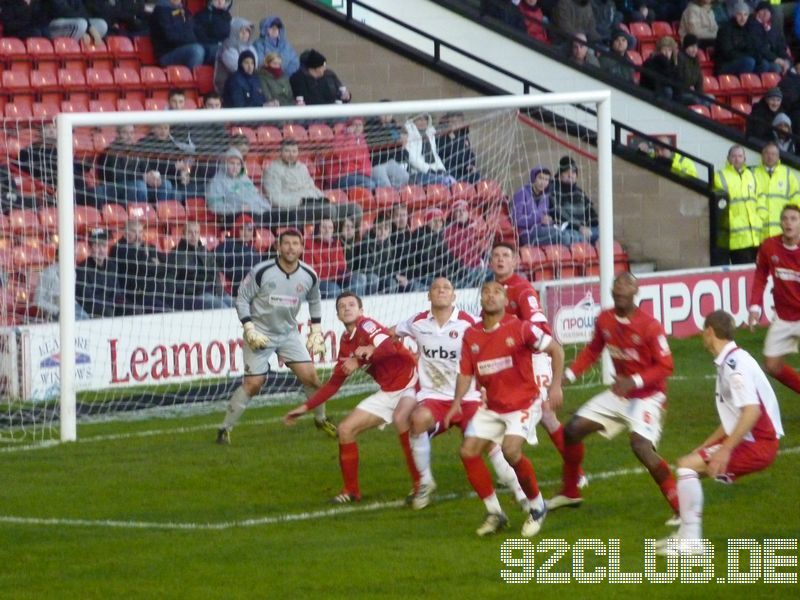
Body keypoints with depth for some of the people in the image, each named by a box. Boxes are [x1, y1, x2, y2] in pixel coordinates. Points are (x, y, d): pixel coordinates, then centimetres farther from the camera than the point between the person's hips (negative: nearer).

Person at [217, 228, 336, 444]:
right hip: (261, 334, -4)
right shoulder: (261, 272, -17)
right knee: (253, 384, -10)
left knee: (310, 376, -3)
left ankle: (321, 419, 21)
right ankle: (225, 428, 0)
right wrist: (249, 329, -15)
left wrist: (316, 332, 12)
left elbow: (314, 302, 15)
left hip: (289, 332, 4)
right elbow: (242, 299, -8)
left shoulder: (309, 276, -5)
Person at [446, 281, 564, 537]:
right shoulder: (471, 335, 3)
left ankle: (537, 507, -5)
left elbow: (555, 350, -7)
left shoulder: (520, 329, -11)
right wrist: (457, 402, -9)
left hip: (522, 403, -6)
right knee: (468, 451, -6)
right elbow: (466, 373, 7)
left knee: (511, 450, -27)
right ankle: (494, 514, 8)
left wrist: (556, 386, -15)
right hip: (492, 407, 6)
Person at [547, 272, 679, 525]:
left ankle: (681, 507, -21)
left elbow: (665, 366, -18)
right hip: (619, 394, 7)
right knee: (573, 429, 7)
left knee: (641, 445, -29)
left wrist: (634, 381, -29)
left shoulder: (650, 326, -21)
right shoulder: (604, 320, -2)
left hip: (647, 396, -7)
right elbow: (593, 350, 13)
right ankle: (570, 493, 29)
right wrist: (569, 374, 0)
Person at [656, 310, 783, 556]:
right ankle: (686, 535, 18)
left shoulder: (734, 363, -17)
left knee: (687, 465, -15)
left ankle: (691, 541, -13)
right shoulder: (728, 362, 15)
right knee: (688, 464, 16)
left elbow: (752, 410, -28)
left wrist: (725, 450, -28)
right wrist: (705, 447, 22)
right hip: (750, 441, 10)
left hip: (758, 443, -10)